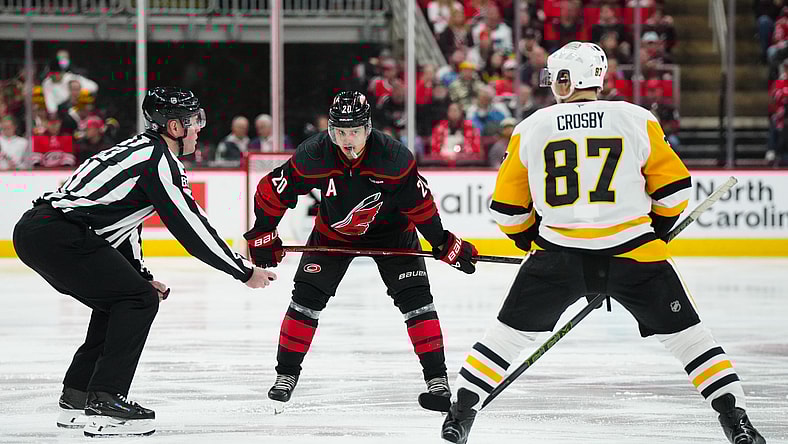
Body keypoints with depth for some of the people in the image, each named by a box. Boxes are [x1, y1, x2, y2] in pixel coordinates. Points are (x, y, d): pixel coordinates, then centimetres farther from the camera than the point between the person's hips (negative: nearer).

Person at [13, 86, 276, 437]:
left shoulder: (139, 149, 23)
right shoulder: (160, 161, -7)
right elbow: (190, 228, -8)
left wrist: (141, 275, 30)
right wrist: (245, 272, -1)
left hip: (33, 229, 10)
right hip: (57, 236, -10)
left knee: (119, 299, 21)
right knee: (139, 300, -5)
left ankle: (76, 398, 22)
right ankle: (104, 403, -12)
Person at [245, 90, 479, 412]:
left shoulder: (394, 157, -32)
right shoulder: (313, 156, -29)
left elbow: (420, 204, -19)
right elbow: (271, 192, -17)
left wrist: (445, 244, -14)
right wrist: (263, 236, -12)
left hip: (390, 229, -1)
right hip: (333, 230, 1)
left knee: (415, 297, -12)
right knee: (306, 297, -6)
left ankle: (436, 378, -6)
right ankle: (286, 374, 6)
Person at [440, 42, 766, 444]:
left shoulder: (531, 130, 4)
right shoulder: (637, 121, 1)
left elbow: (507, 210, 10)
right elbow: (674, 188, 6)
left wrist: (534, 243, 27)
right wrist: (654, 233, 23)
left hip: (558, 256, 1)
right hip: (632, 252, -1)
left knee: (509, 332, 17)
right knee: (685, 334, 10)